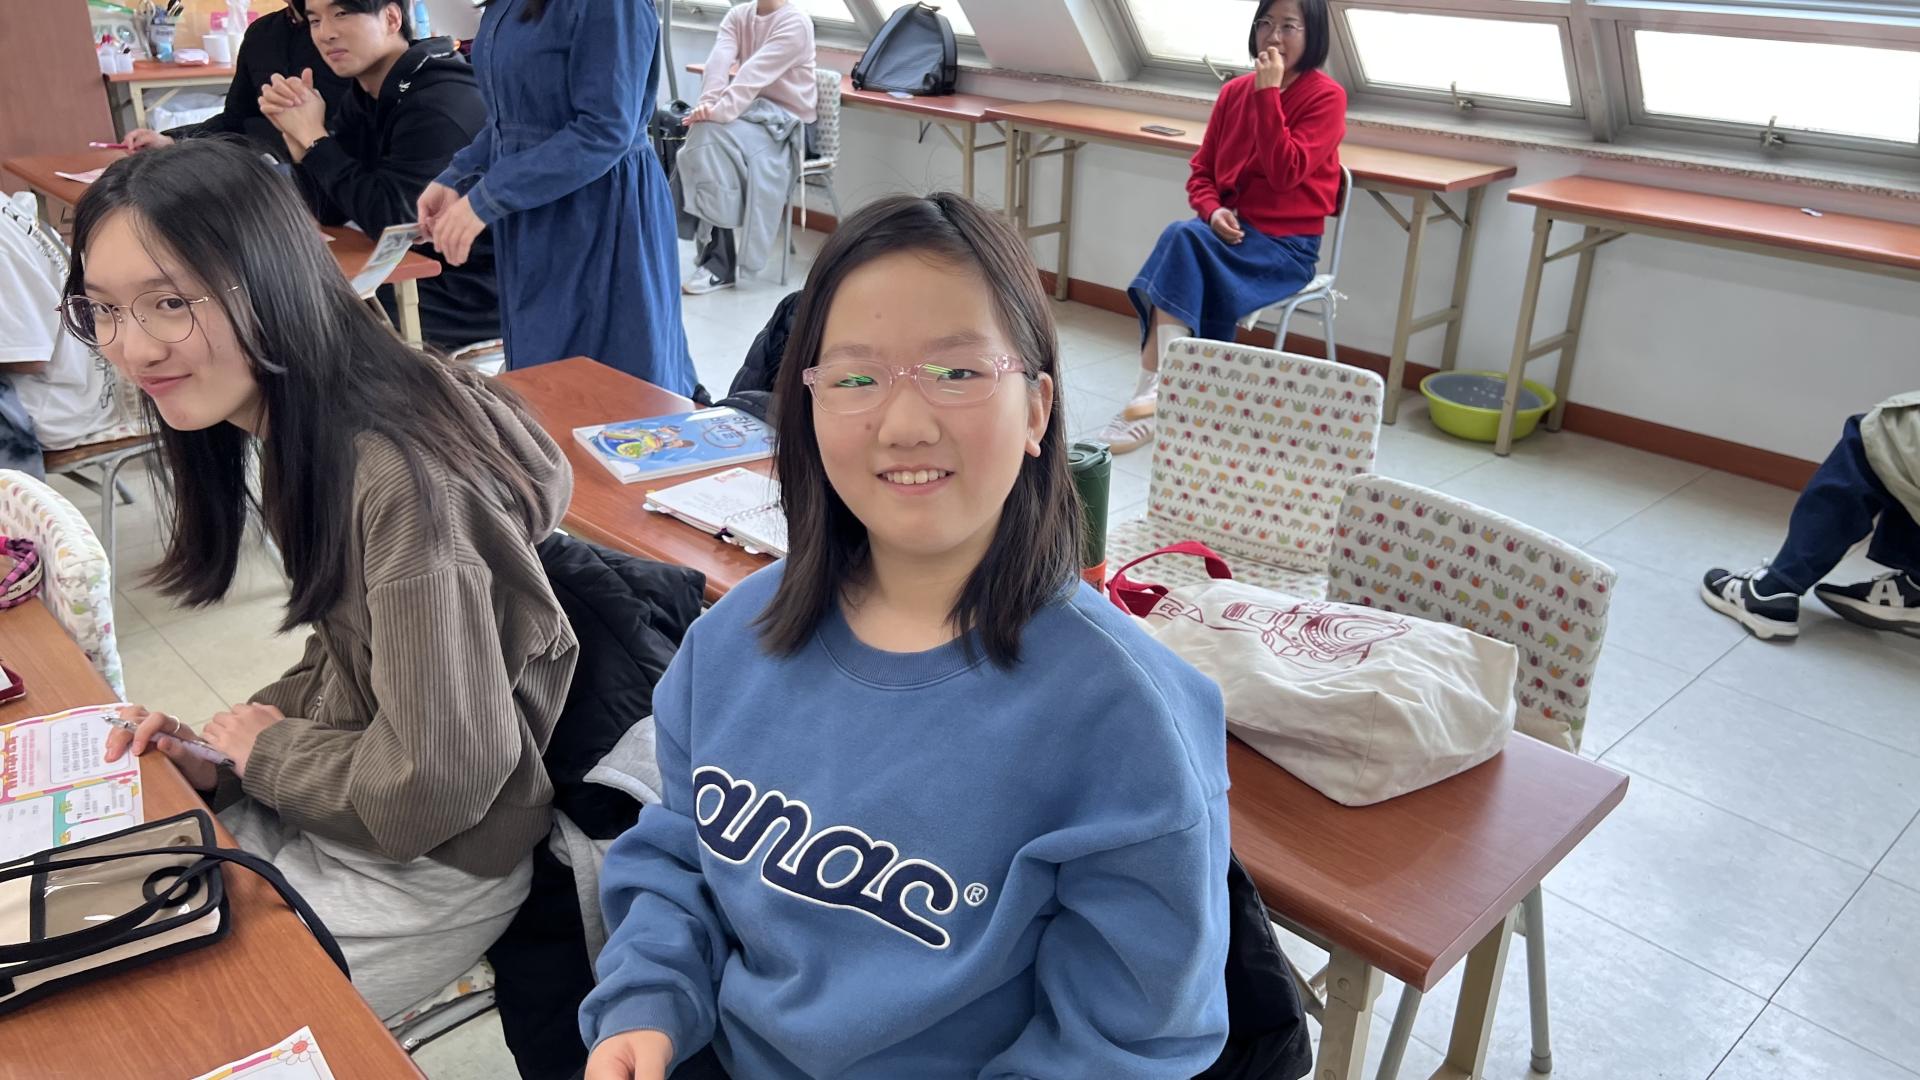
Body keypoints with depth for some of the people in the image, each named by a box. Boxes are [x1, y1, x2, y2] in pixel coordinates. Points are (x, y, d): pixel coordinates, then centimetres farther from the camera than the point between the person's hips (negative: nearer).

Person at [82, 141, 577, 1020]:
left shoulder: (396, 474, -31)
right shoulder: (293, 431, -1)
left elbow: (435, 782, -28)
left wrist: (268, 751, -12)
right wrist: (220, 754, -3)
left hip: (429, 867, -8)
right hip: (330, 806, 8)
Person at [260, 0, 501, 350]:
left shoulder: (440, 102, -20)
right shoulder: (365, 97, 8)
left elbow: (389, 219, -24)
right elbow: (328, 212, 8)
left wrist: (314, 136, -16)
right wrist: (294, 133, -8)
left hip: (467, 298, -8)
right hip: (412, 279, 8)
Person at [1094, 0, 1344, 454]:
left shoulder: (1326, 96, -7)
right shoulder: (1234, 91, 9)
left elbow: (1285, 173, -19)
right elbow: (1201, 170, 12)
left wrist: (1268, 93, -18)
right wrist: (1213, 211, -9)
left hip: (1286, 244, -5)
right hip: (1229, 231, 5)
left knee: (1183, 239, -30)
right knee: (1182, 243, -29)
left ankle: (1155, 392, -29)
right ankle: (1159, 397, -28)